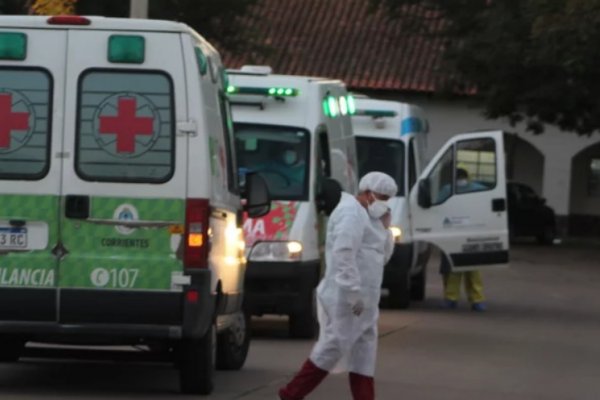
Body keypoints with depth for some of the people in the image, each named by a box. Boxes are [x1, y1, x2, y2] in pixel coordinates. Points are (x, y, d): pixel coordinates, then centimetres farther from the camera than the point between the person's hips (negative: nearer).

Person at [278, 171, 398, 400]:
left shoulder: (366, 217, 21)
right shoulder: (351, 213, -12)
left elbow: (382, 257, 22)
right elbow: (343, 254, -24)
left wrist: (384, 228, 8)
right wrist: (354, 291, -28)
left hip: (362, 300, 10)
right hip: (346, 298, -10)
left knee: (364, 354, 7)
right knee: (334, 347, -9)